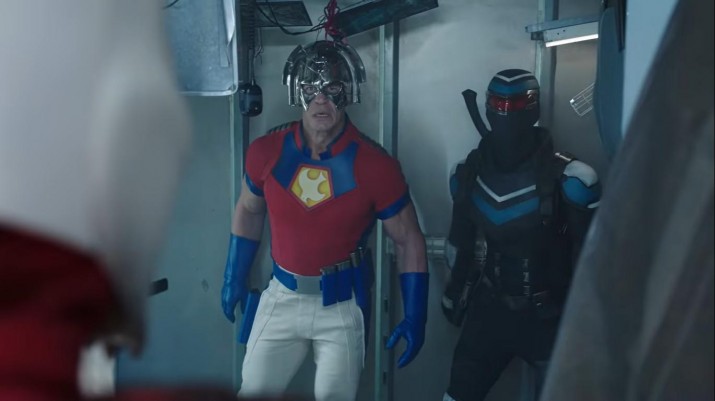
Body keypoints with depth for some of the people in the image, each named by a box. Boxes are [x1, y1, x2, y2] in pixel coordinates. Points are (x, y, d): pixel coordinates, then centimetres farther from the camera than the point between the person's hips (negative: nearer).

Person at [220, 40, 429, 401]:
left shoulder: (374, 166, -16)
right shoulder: (267, 151, -8)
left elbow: (408, 240, -6)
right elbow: (248, 211, 11)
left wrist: (415, 318, -8)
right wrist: (234, 279, 14)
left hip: (342, 305, -2)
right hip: (282, 297, 3)